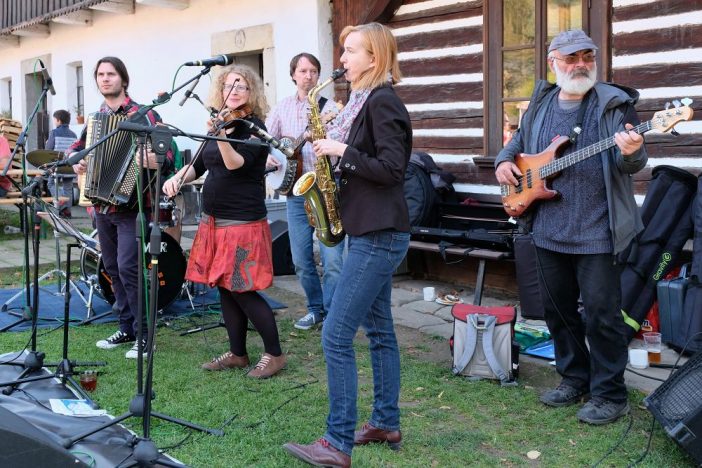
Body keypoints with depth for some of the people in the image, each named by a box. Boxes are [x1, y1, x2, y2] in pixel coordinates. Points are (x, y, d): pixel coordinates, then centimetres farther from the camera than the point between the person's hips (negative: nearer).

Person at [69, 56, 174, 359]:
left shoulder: (142, 115, -6)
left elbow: (166, 153, -11)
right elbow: (75, 147, 24)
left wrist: (156, 161, -33)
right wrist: (75, 160, 1)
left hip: (131, 205, -7)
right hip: (102, 205, 7)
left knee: (128, 267, -12)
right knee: (113, 269, 10)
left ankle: (144, 334, -3)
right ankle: (126, 328, 21)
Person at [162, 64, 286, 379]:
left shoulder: (254, 128, -10)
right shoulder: (220, 123, 11)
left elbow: (236, 164, -26)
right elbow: (201, 165, 19)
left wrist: (221, 137, -42)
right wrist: (177, 178, 1)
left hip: (243, 222, -8)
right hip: (215, 220, 8)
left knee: (242, 290, -7)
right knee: (224, 288, 11)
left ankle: (275, 354, 6)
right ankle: (237, 354, 22)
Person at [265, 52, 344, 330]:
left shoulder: (330, 107, -2)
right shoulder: (282, 108, 10)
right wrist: (270, 156, -5)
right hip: (296, 190, 4)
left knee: (333, 260, -8)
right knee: (301, 261, 9)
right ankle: (316, 308, 26)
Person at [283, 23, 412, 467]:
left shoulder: (382, 101, -14)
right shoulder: (368, 101, 15)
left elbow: (392, 169, -21)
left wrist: (341, 150, -17)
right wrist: (335, 150, 5)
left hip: (378, 234, -11)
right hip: (375, 231, 11)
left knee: (336, 336, -9)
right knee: (380, 331, 15)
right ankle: (386, 424, 26)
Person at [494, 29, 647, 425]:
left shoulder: (614, 104, -5)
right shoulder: (541, 104, 10)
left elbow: (633, 162, -9)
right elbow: (521, 140, 27)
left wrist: (631, 154, -32)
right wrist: (505, 160, 7)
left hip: (597, 232, -6)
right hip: (549, 231, 6)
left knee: (601, 314, -2)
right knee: (557, 308, 15)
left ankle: (610, 395, 12)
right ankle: (574, 380, 31)